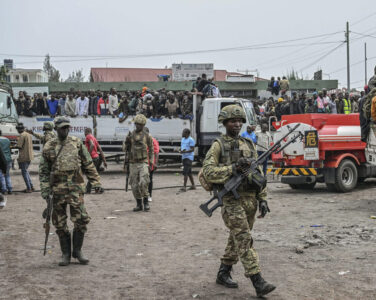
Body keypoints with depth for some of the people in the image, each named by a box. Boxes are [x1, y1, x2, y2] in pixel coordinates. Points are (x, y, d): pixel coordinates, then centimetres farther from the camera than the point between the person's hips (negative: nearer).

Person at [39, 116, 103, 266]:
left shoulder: (77, 143, 5)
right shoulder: (49, 147, 4)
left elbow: (88, 165, 8)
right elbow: (44, 170, 6)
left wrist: (96, 183, 4)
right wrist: (45, 190, -3)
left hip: (76, 188, 0)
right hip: (58, 189, 0)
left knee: (81, 220, -5)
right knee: (60, 224, 5)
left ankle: (77, 251, 12)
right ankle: (66, 254, 18)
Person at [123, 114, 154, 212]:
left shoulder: (147, 136, 2)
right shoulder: (130, 135, 6)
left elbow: (151, 149, 10)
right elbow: (125, 149, 6)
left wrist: (151, 161, 2)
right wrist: (127, 140, -14)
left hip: (143, 163, -2)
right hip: (133, 164, 2)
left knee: (143, 183, -17)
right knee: (135, 185, 3)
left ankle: (146, 202, -1)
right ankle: (139, 204, 14)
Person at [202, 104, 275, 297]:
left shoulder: (249, 145, 15)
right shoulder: (218, 145, -2)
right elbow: (208, 172, -12)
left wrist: (262, 199, 9)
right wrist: (233, 168, -20)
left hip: (250, 200, 6)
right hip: (231, 200, -6)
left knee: (236, 239, 13)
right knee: (244, 240, -11)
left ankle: (223, 274, 28)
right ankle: (258, 283, -14)